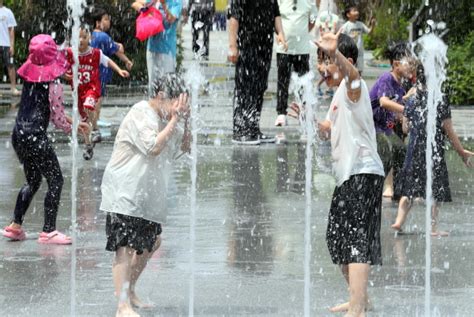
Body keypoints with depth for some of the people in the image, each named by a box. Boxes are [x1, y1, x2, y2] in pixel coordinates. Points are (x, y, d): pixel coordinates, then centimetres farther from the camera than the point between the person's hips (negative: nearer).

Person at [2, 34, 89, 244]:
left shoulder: (28, 79, 7)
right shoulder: (53, 85, -13)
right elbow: (58, 118, -8)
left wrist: (70, 121, 20)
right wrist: (73, 128, 11)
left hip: (18, 134, 7)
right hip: (35, 136, -7)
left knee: (32, 181, 21)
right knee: (55, 180, 4)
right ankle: (48, 231, 1)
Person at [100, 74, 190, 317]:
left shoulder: (166, 117, 12)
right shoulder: (140, 114, -16)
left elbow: (184, 147, 16)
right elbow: (154, 147, -27)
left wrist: (187, 122, 0)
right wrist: (174, 120, -22)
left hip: (148, 194, 10)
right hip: (125, 193, -10)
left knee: (151, 243, 18)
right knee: (125, 246, -14)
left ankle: (128, 290, 37)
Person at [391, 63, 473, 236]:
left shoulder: (411, 100, 2)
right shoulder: (440, 101, -12)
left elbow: (406, 127, 8)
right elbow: (449, 131, -8)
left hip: (414, 149, 5)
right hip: (434, 150, -5)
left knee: (409, 187, 13)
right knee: (435, 189, 2)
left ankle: (399, 220, 6)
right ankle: (433, 227, 2)